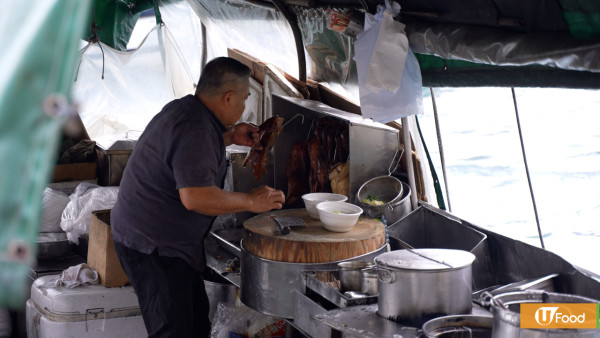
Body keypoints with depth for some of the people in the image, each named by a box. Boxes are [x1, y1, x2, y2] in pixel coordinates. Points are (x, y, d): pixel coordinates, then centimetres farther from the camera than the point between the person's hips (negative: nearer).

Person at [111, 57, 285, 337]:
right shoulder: (195, 129, -24)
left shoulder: (183, 110, 8)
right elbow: (196, 197, -31)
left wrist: (230, 137, 18)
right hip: (152, 245, -11)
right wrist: (251, 201, -20)